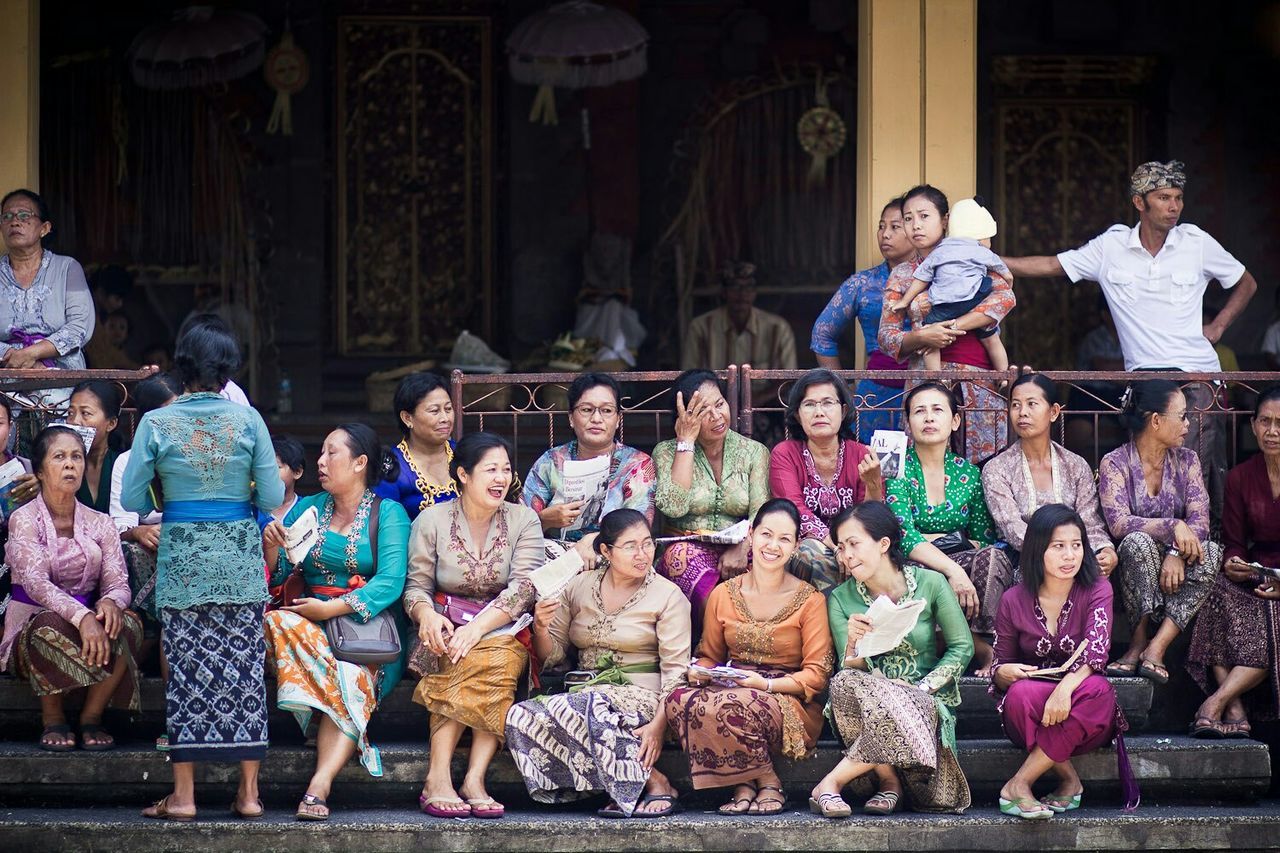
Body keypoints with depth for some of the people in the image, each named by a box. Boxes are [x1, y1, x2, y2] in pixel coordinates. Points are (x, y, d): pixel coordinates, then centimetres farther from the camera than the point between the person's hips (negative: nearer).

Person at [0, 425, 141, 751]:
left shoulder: (99, 523, 10)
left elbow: (118, 582, 1)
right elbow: (36, 583, -20)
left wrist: (109, 602, -27)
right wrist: (81, 617, -38)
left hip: (87, 622, 3)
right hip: (31, 631, -3)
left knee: (128, 624, -30)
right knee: (49, 625, -40)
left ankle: (91, 717, -13)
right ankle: (52, 720, -15)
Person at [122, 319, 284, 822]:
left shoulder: (156, 424, -5)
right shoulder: (248, 421, -3)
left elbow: (131, 501, -3)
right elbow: (272, 499, -3)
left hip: (182, 558, -1)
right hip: (240, 556, 1)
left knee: (187, 668, 4)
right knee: (244, 666, 6)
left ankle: (183, 794, 3)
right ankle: (248, 793, 7)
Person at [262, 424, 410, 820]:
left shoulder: (388, 514, 6)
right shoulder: (307, 508, 18)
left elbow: (391, 582, -9)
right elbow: (275, 575, 15)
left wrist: (332, 608, -17)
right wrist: (271, 546, -7)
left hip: (367, 625, -3)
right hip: (309, 621, 3)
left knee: (354, 675, -36)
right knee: (280, 623, -32)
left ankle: (319, 784, -47)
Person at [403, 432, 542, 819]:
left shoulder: (524, 520, 4)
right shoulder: (432, 520, 3)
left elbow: (522, 588, -8)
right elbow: (417, 585, 2)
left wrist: (478, 627, -24)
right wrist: (427, 614, -23)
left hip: (503, 628, 1)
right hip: (446, 629, -1)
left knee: (496, 659, -35)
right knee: (475, 665, -34)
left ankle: (474, 778, -36)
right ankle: (438, 779, -36)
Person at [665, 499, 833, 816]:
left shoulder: (809, 600, 0)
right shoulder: (723, 596, 10)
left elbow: (817, 674, -3)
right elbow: (709, 655, 19)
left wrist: (766, 684, -18)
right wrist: (699, 672, -5)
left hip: (789, 704, -4)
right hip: (730, 688, 4)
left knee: (730, 706, -37)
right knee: (679, 700, -28)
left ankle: (769, 784, -11)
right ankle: (746, 785, -15)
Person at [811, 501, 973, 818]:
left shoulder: (930, 584, -1)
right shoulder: (841, 599, 4)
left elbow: (962, 648, 1)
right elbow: (852, 670, -2)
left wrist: (921, 688, -12)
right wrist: (854, 644, -25)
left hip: (928, 700, -2)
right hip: (871, 696, 2)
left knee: (895, 711, -39)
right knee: (845, 683, -34)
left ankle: (832, 783, -22)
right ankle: (889, 782, -18)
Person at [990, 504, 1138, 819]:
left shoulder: (1096, 590, -4)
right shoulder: (1014, 601, 0)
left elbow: (1096, 650, -21)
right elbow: (999, 671, 10)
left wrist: (1065, 687, -41)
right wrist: (1004, 672, -17)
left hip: (1088, 722, 0)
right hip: (1029, 721, 0)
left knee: (1097, 690, -35)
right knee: (1021, 693, -34)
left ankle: (1018, 786, -27)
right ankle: (1069, 781, -17)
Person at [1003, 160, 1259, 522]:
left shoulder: (1197, 243, 5)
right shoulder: (1112, 246, 6)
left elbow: (1246, 284, 20)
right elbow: (1052, 265, 12)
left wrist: (1217, 326, 8)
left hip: (1197, 375, -1)